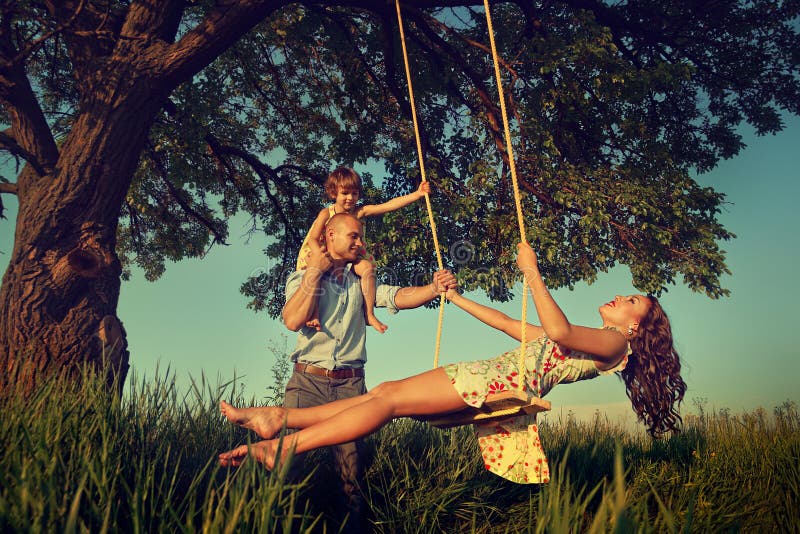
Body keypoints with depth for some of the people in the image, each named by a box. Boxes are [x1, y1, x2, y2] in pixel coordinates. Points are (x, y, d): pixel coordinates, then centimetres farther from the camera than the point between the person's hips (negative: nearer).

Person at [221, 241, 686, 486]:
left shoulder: (616, 343, 2)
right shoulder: (582, 342, 30)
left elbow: (558, 330, -21)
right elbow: (509, 324, 30)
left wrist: (532, 272, -17)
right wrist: (455, 297, 30)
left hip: (505, 382, -8)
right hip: (495, 374, 8)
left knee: (389, 398, -16)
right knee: (387, 392, -1)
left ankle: (279, 447, -14)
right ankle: (282, 418, -1)